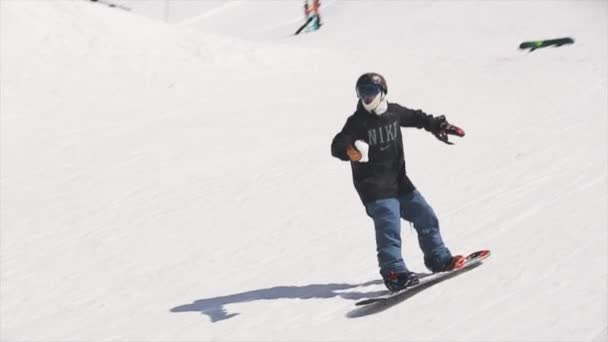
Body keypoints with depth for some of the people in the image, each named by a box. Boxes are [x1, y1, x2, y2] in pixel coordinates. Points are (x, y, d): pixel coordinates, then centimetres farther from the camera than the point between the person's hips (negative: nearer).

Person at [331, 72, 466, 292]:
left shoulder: (394, 112, 3)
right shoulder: (357, 122, -13)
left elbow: (416, 117, 23)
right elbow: (338, 146, -25)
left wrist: (437, 126, 22)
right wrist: (349, 150, -46)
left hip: (399, 182, 7)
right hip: (375, 189, -7)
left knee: (425, 216, 13)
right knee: (389, 228, -20)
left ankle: (438, 259, 28)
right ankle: (394, 272, -19)